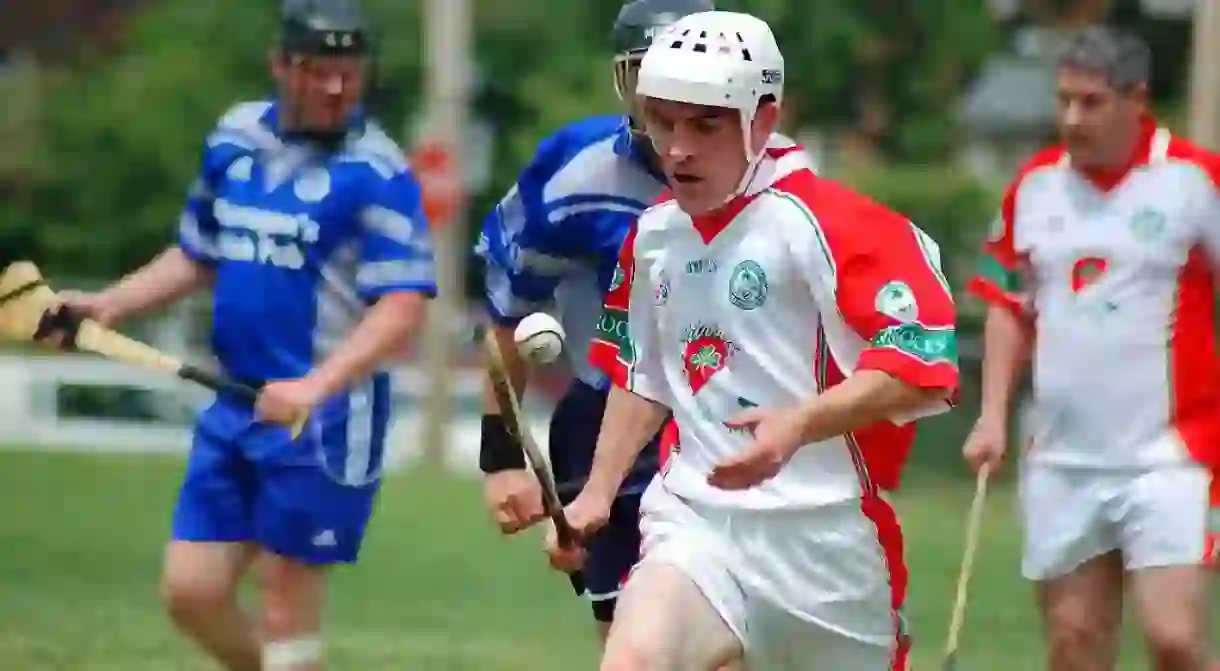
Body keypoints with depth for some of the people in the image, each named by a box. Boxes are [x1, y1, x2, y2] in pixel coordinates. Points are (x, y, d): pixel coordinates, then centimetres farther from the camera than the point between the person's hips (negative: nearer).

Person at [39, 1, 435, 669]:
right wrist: (104, 306, 11)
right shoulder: (235, 138, 8)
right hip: (235, 406, 7)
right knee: (191, 592, 6)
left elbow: (403, 307, -19)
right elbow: (199, 256, 22)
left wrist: (316, 387, -32)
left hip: (326, 415, -7)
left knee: (285, 607, -1)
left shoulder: (375, 171, -13)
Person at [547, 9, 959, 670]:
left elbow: (922, 369, -19)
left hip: (826, 535, -4)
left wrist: (799, 424, -32)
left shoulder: (824, 221, -11)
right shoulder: (654, 236, 10)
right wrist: (598, 492, 20)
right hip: (695, 522, 4)